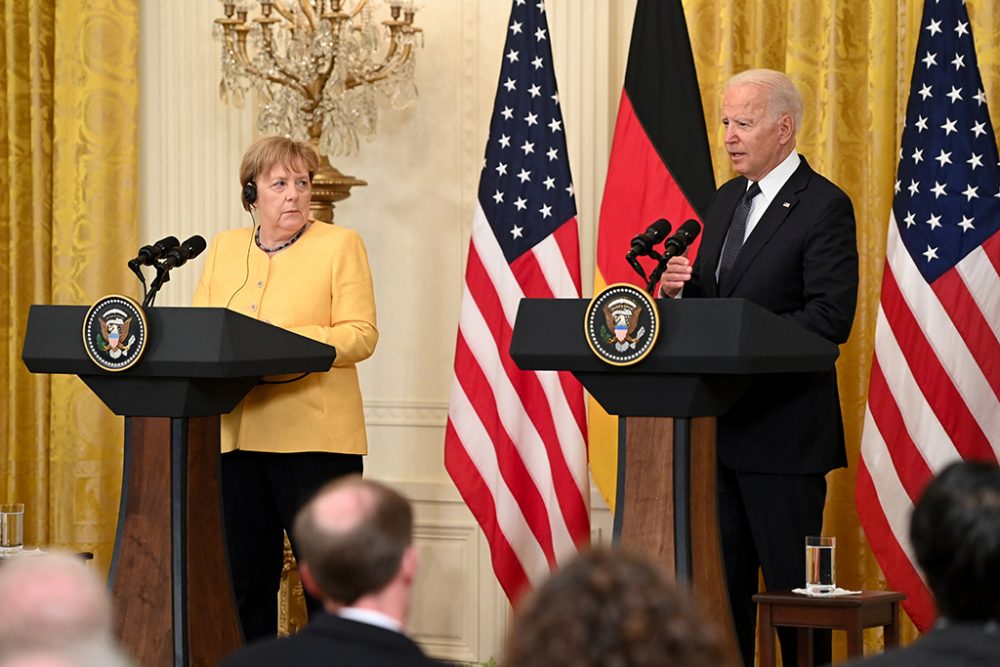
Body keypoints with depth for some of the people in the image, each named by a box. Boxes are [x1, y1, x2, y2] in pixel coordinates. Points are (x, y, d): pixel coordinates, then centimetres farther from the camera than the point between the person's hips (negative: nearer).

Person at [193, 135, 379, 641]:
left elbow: (361, 334, -7)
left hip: (315, 436, -4)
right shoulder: (224, 248, 17)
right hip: (236, 436, 4)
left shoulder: (340, 245, 3)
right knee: (245, 576, 7)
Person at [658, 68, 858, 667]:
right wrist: (680, 288, -3)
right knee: (722, 579, 11)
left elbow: (831, 319, -18)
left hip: (784, 429, -8)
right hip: (721, 424, 8)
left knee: (792, 582, -3)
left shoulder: (824, 207, -10)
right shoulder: (725, 202, 15)